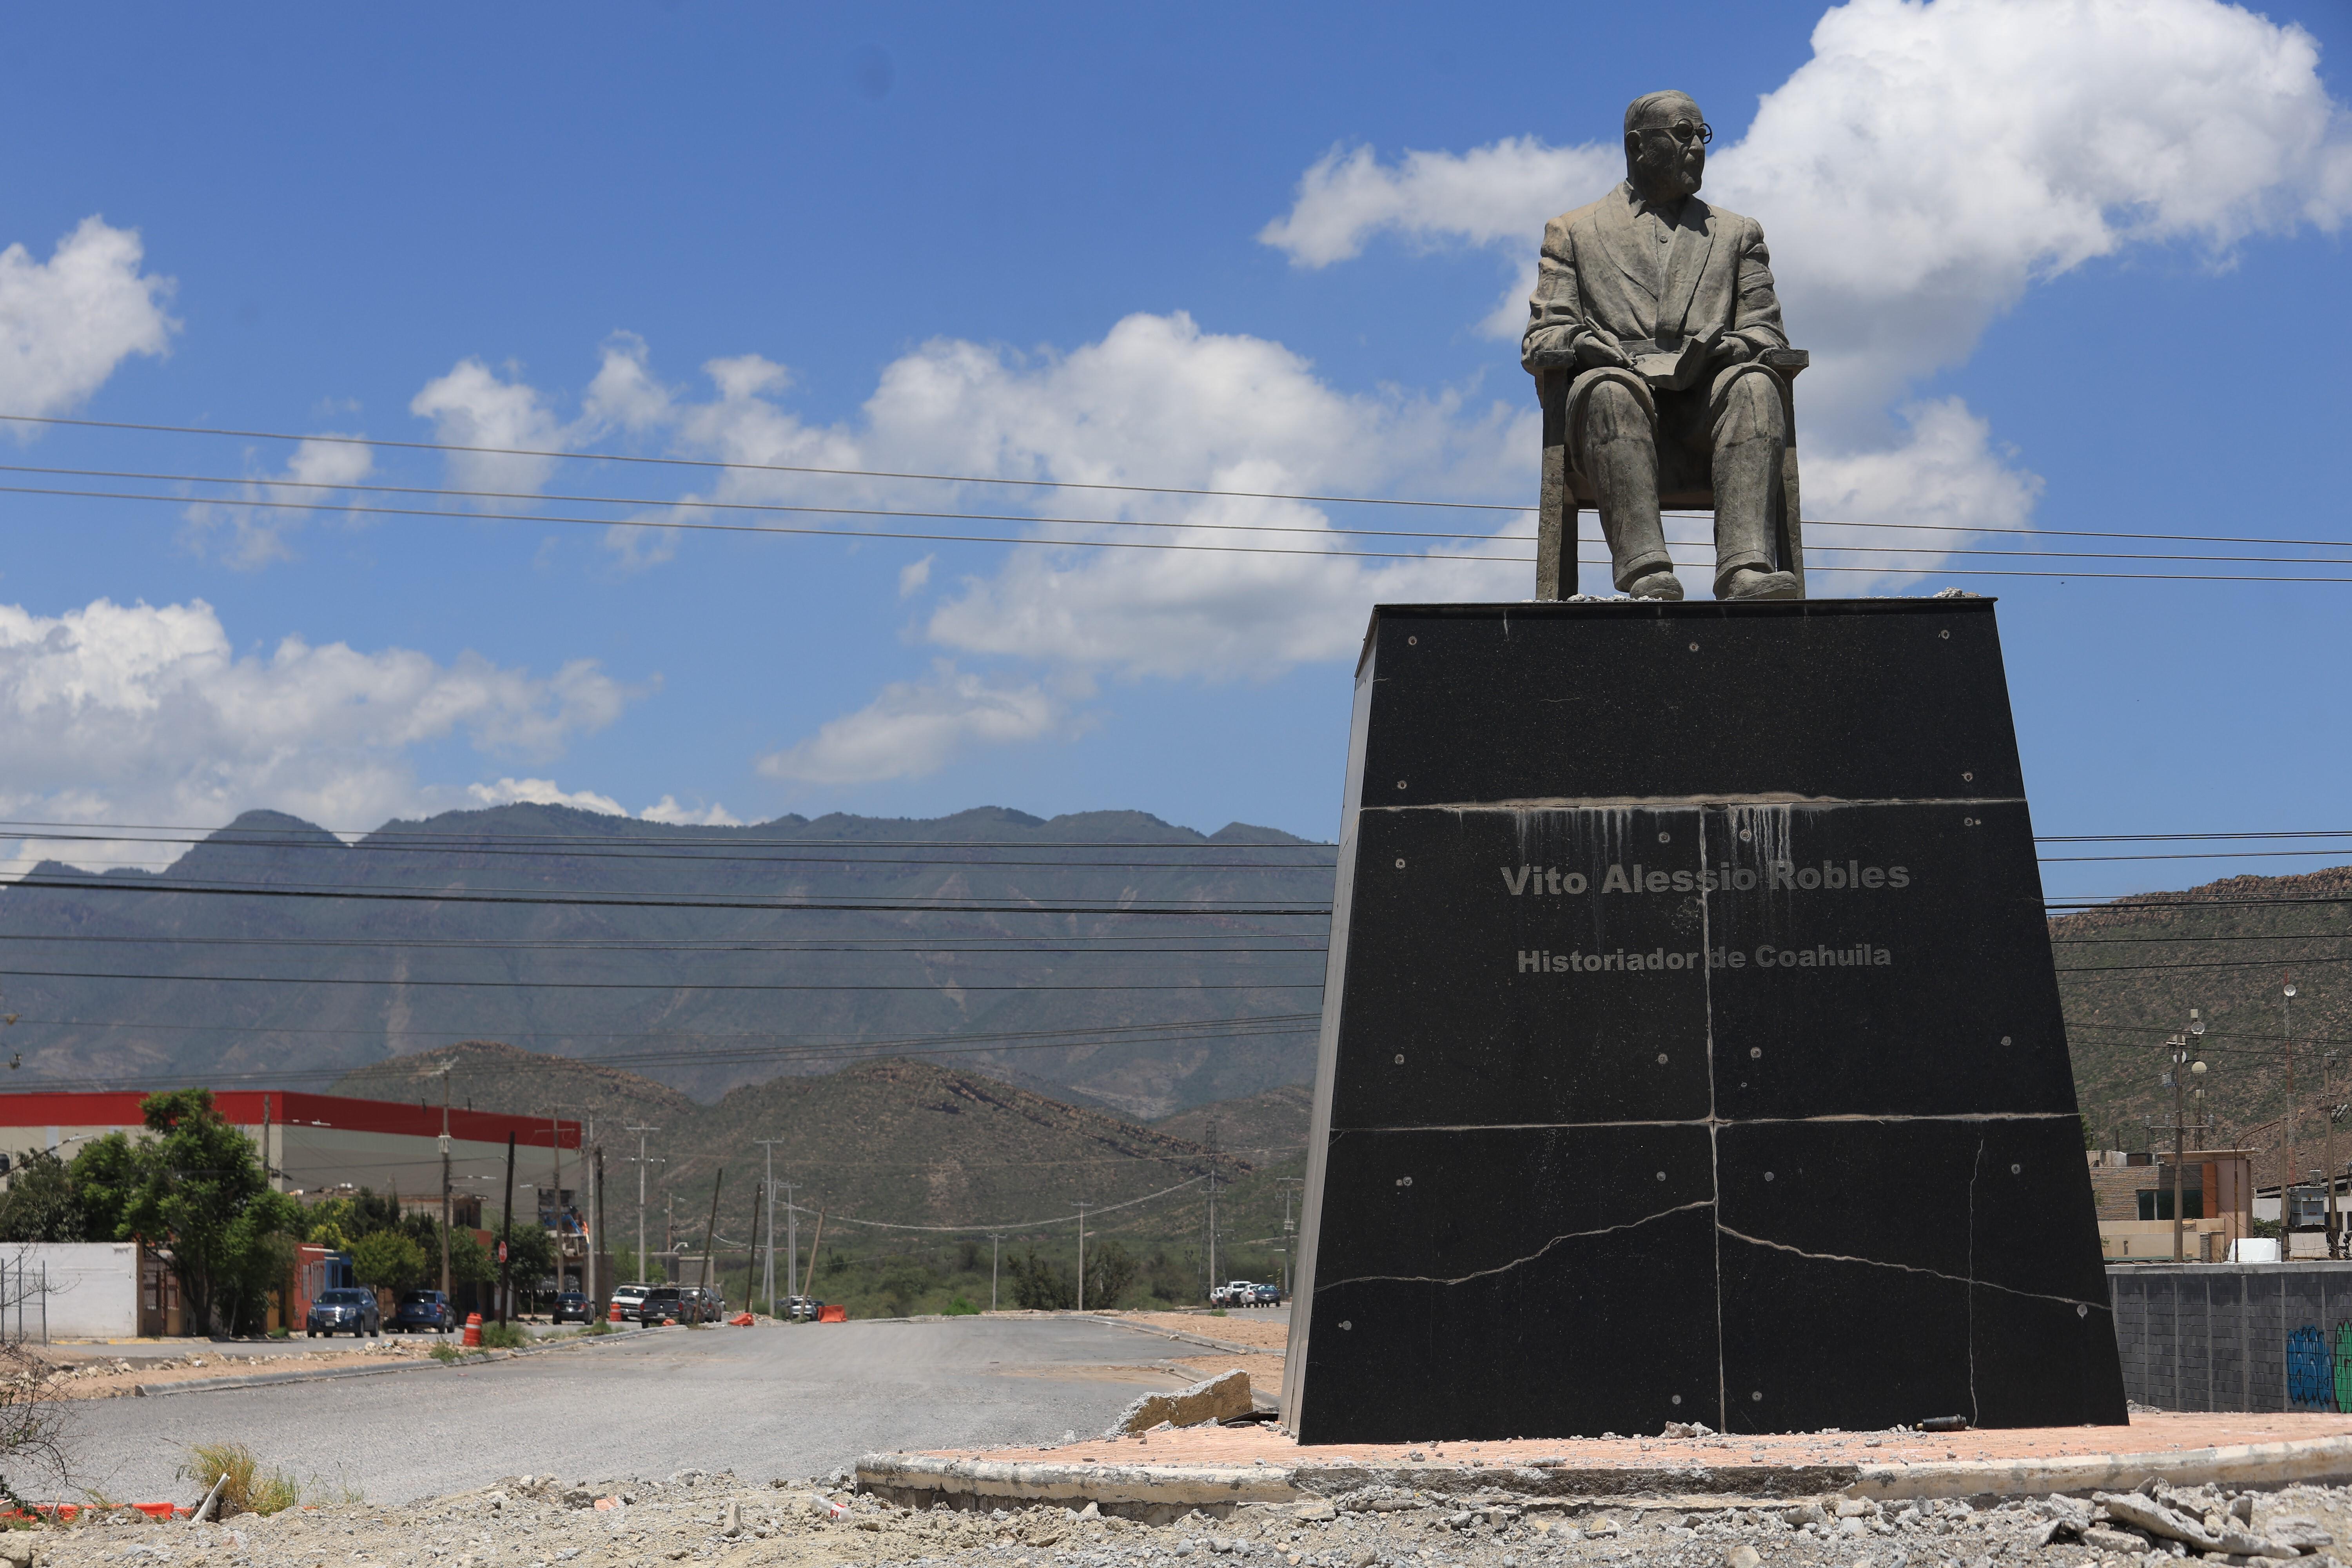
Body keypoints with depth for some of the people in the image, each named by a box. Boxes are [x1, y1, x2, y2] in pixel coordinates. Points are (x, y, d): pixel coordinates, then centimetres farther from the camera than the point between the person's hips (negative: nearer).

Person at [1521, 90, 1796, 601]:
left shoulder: (1737, 234, 31)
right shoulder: (1572, 232, 26)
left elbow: (1768, 335, 20)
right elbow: (1540, 342, 15)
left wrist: (1728, 347, -6)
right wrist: (1581, 344, -10)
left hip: (1708, 408, 1)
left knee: (1754, 384, -33)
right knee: (1608, 388, -37)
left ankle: (1746, 568, -51)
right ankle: (1646, 571, -52)